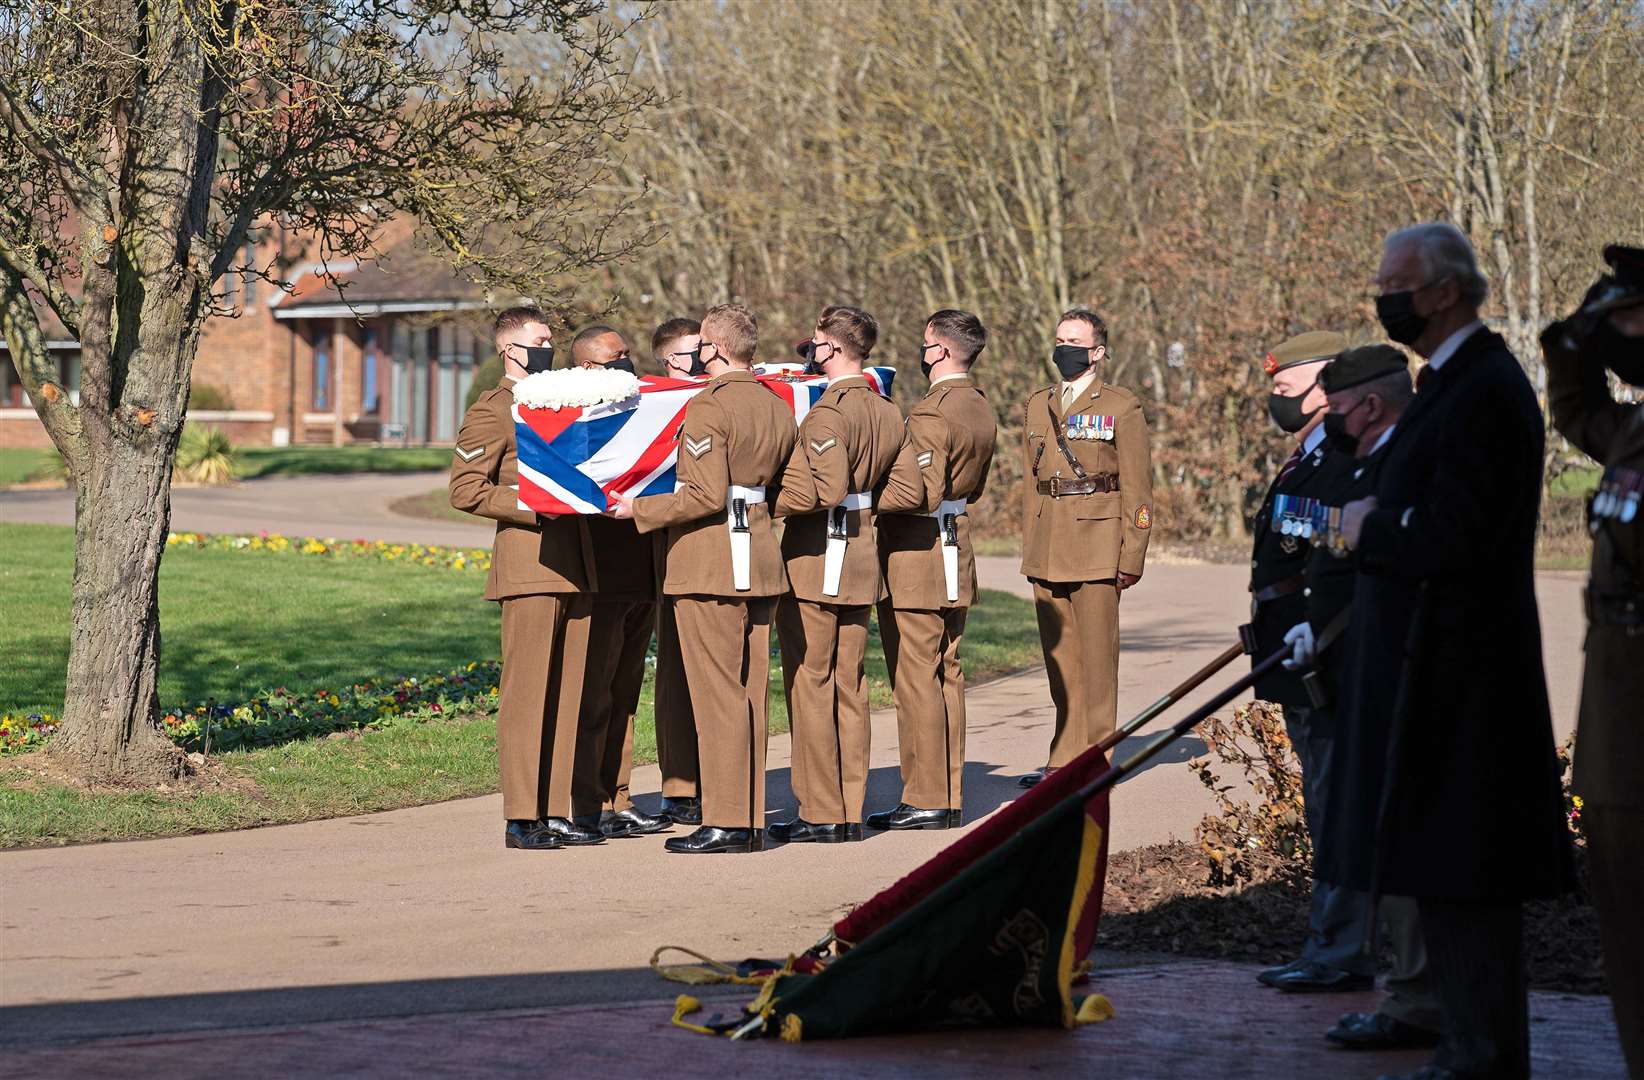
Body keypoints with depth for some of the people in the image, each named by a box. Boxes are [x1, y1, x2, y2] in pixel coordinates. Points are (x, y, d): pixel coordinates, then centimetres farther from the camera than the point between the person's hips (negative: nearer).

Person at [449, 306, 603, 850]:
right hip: (530, 567, -8)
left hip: (576, 569, 8)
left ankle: (556, 812, 10)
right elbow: (466, 490, -9)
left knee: (569, 692, 6)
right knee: (527, 692, -7)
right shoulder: (493, 410, -2)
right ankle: (522, 818, -5)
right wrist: (534, 507, -15)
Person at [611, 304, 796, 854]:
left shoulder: (708, 407, -14)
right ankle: (751, 819, 13)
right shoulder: (779, 408, 11)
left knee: (717, 693, -5)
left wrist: (641, 509, -11)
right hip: (762, 556, 8)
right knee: (750, 693, 10)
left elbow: (707, 495, -20)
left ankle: (725, 822, -4)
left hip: (710, 561, -8)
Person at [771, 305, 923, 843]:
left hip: (814, 559, -8)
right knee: (850, 687, 12)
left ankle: (820, 814, 0)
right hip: (863, 557, 8)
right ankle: (850, 810, 15)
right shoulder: (889, 414, 8)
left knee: (810, 686, -1)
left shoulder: (827, 413, -17)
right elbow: (910, 490, 8)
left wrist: (767, 502, -14)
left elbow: (825, 489, -27)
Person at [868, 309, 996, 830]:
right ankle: (950, 796, 16)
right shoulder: (981, 410, 11)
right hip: (956, 559, 9)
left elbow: (924, 496, -24)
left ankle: (925, 801, -2)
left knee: (916, 680, -4)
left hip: (916, 559, -9)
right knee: (946, 675, 12)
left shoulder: (930, 415, -19)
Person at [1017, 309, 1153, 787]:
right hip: (1047, 552, 5)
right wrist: (1029, 548, 14)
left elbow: (1137, 490, -3)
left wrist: (1132, 556, -8)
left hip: (1096, 547, -5)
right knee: (1059, 658, 8)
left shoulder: (1122, 408, 0)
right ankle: (1065, 758, 13)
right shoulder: (1038, 406, 16)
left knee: (1096, 657, -4)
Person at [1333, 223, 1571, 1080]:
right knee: (1443, 871, 15)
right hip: (1435, 671, 10)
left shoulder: (1483, 391, -17)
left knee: (1461, 876, -6)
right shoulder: (1455, 382, 16)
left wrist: (1366, 529, -8)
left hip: (1456, 677, -10)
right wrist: (1378, 522, 6)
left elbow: (1454, 541, -23)